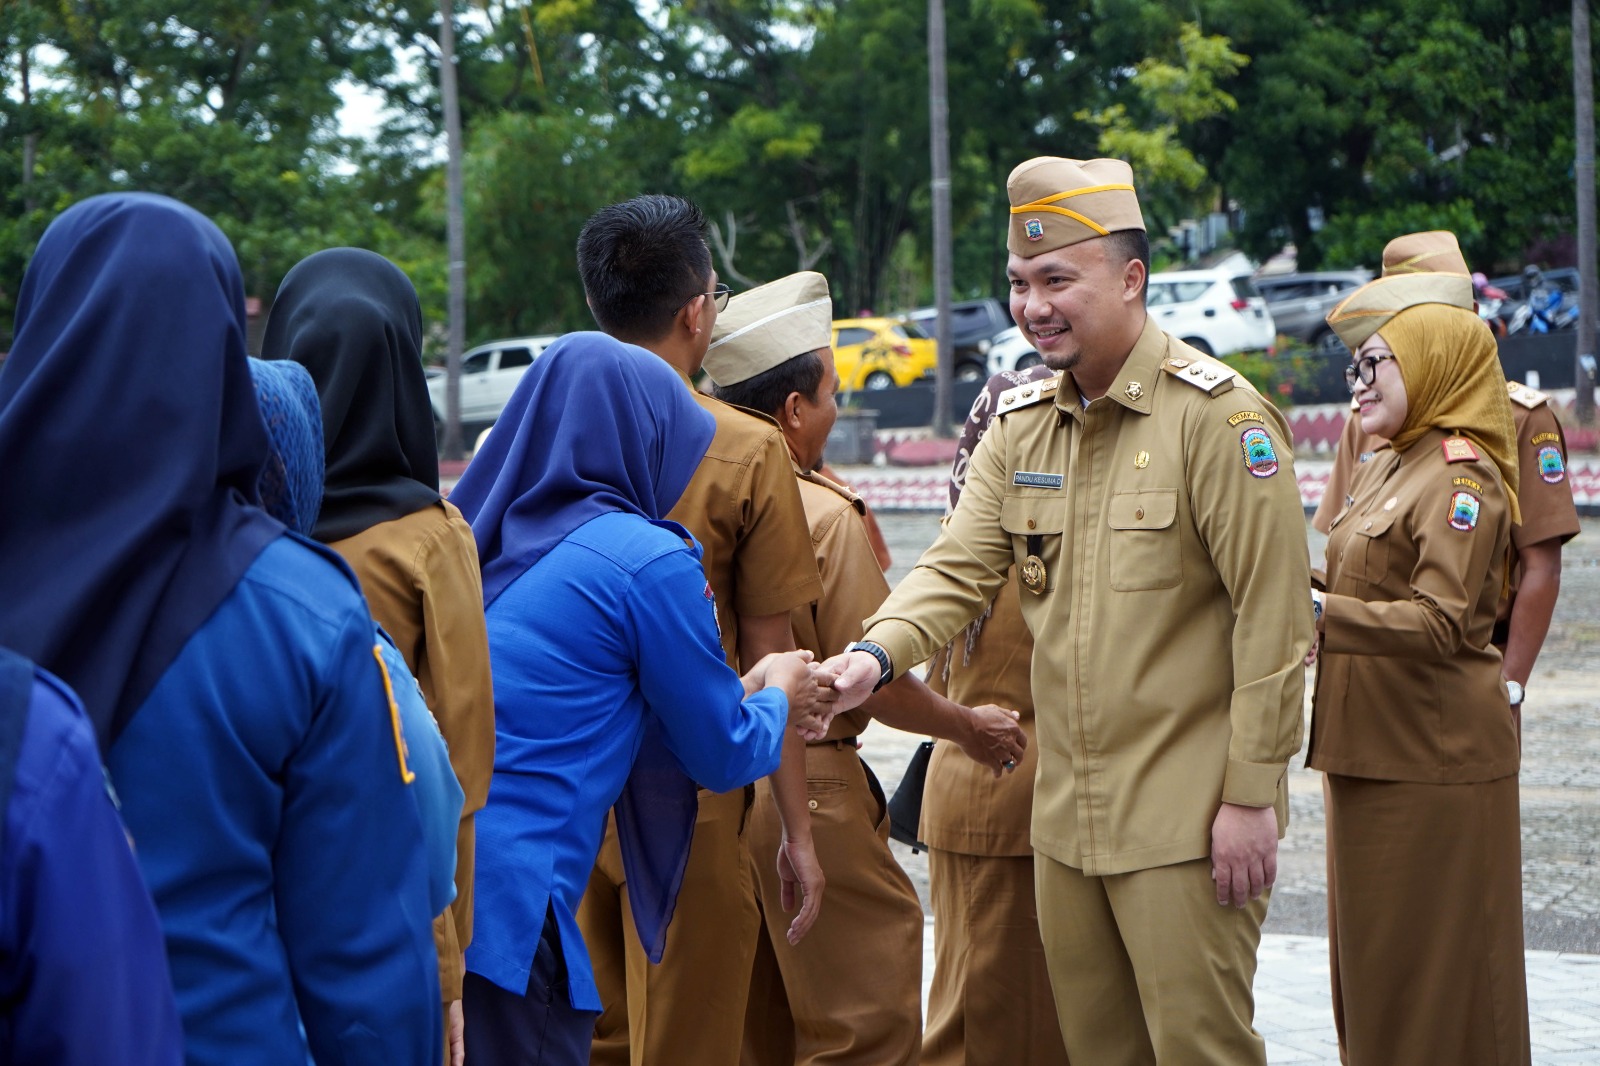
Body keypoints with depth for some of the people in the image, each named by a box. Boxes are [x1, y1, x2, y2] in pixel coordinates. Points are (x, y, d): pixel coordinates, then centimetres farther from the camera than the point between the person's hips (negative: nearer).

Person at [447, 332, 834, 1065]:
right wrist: (777, 698, 26)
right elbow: (724, 756, 4)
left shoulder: (490, 534, 13)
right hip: (507, 898, -7)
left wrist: (741, 694, 33)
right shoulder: (649, 560, -6)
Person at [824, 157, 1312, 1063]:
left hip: (1185, 818, -7)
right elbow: (958, 569, 1)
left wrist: (1252, 795, -16)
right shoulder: (1021, 428, 9)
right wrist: (874, 654, -20)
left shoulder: (1217, 415, -12)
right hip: (1066, 816, 7)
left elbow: (1274, 621, -14)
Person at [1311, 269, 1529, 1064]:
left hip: (1433, 760, -9)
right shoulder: (1384, 469, 15)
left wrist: (1317, 612, -30)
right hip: (1374, 750, 9)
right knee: (1371, 955, 14)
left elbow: (1441, 623, -25)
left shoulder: (1461, 476, -14)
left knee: (1434, 965, -2)